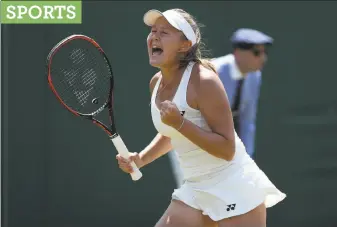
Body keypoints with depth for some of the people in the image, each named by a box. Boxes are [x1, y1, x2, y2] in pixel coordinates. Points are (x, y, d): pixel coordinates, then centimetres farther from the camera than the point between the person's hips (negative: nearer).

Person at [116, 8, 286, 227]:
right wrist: (140, 159, 8)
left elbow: (227, 149, -21)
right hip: (194, 190, 8)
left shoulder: (204, 81, -19)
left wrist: (180, 123, -29)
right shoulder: (156, 83, 5)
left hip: (234, 191, -8)